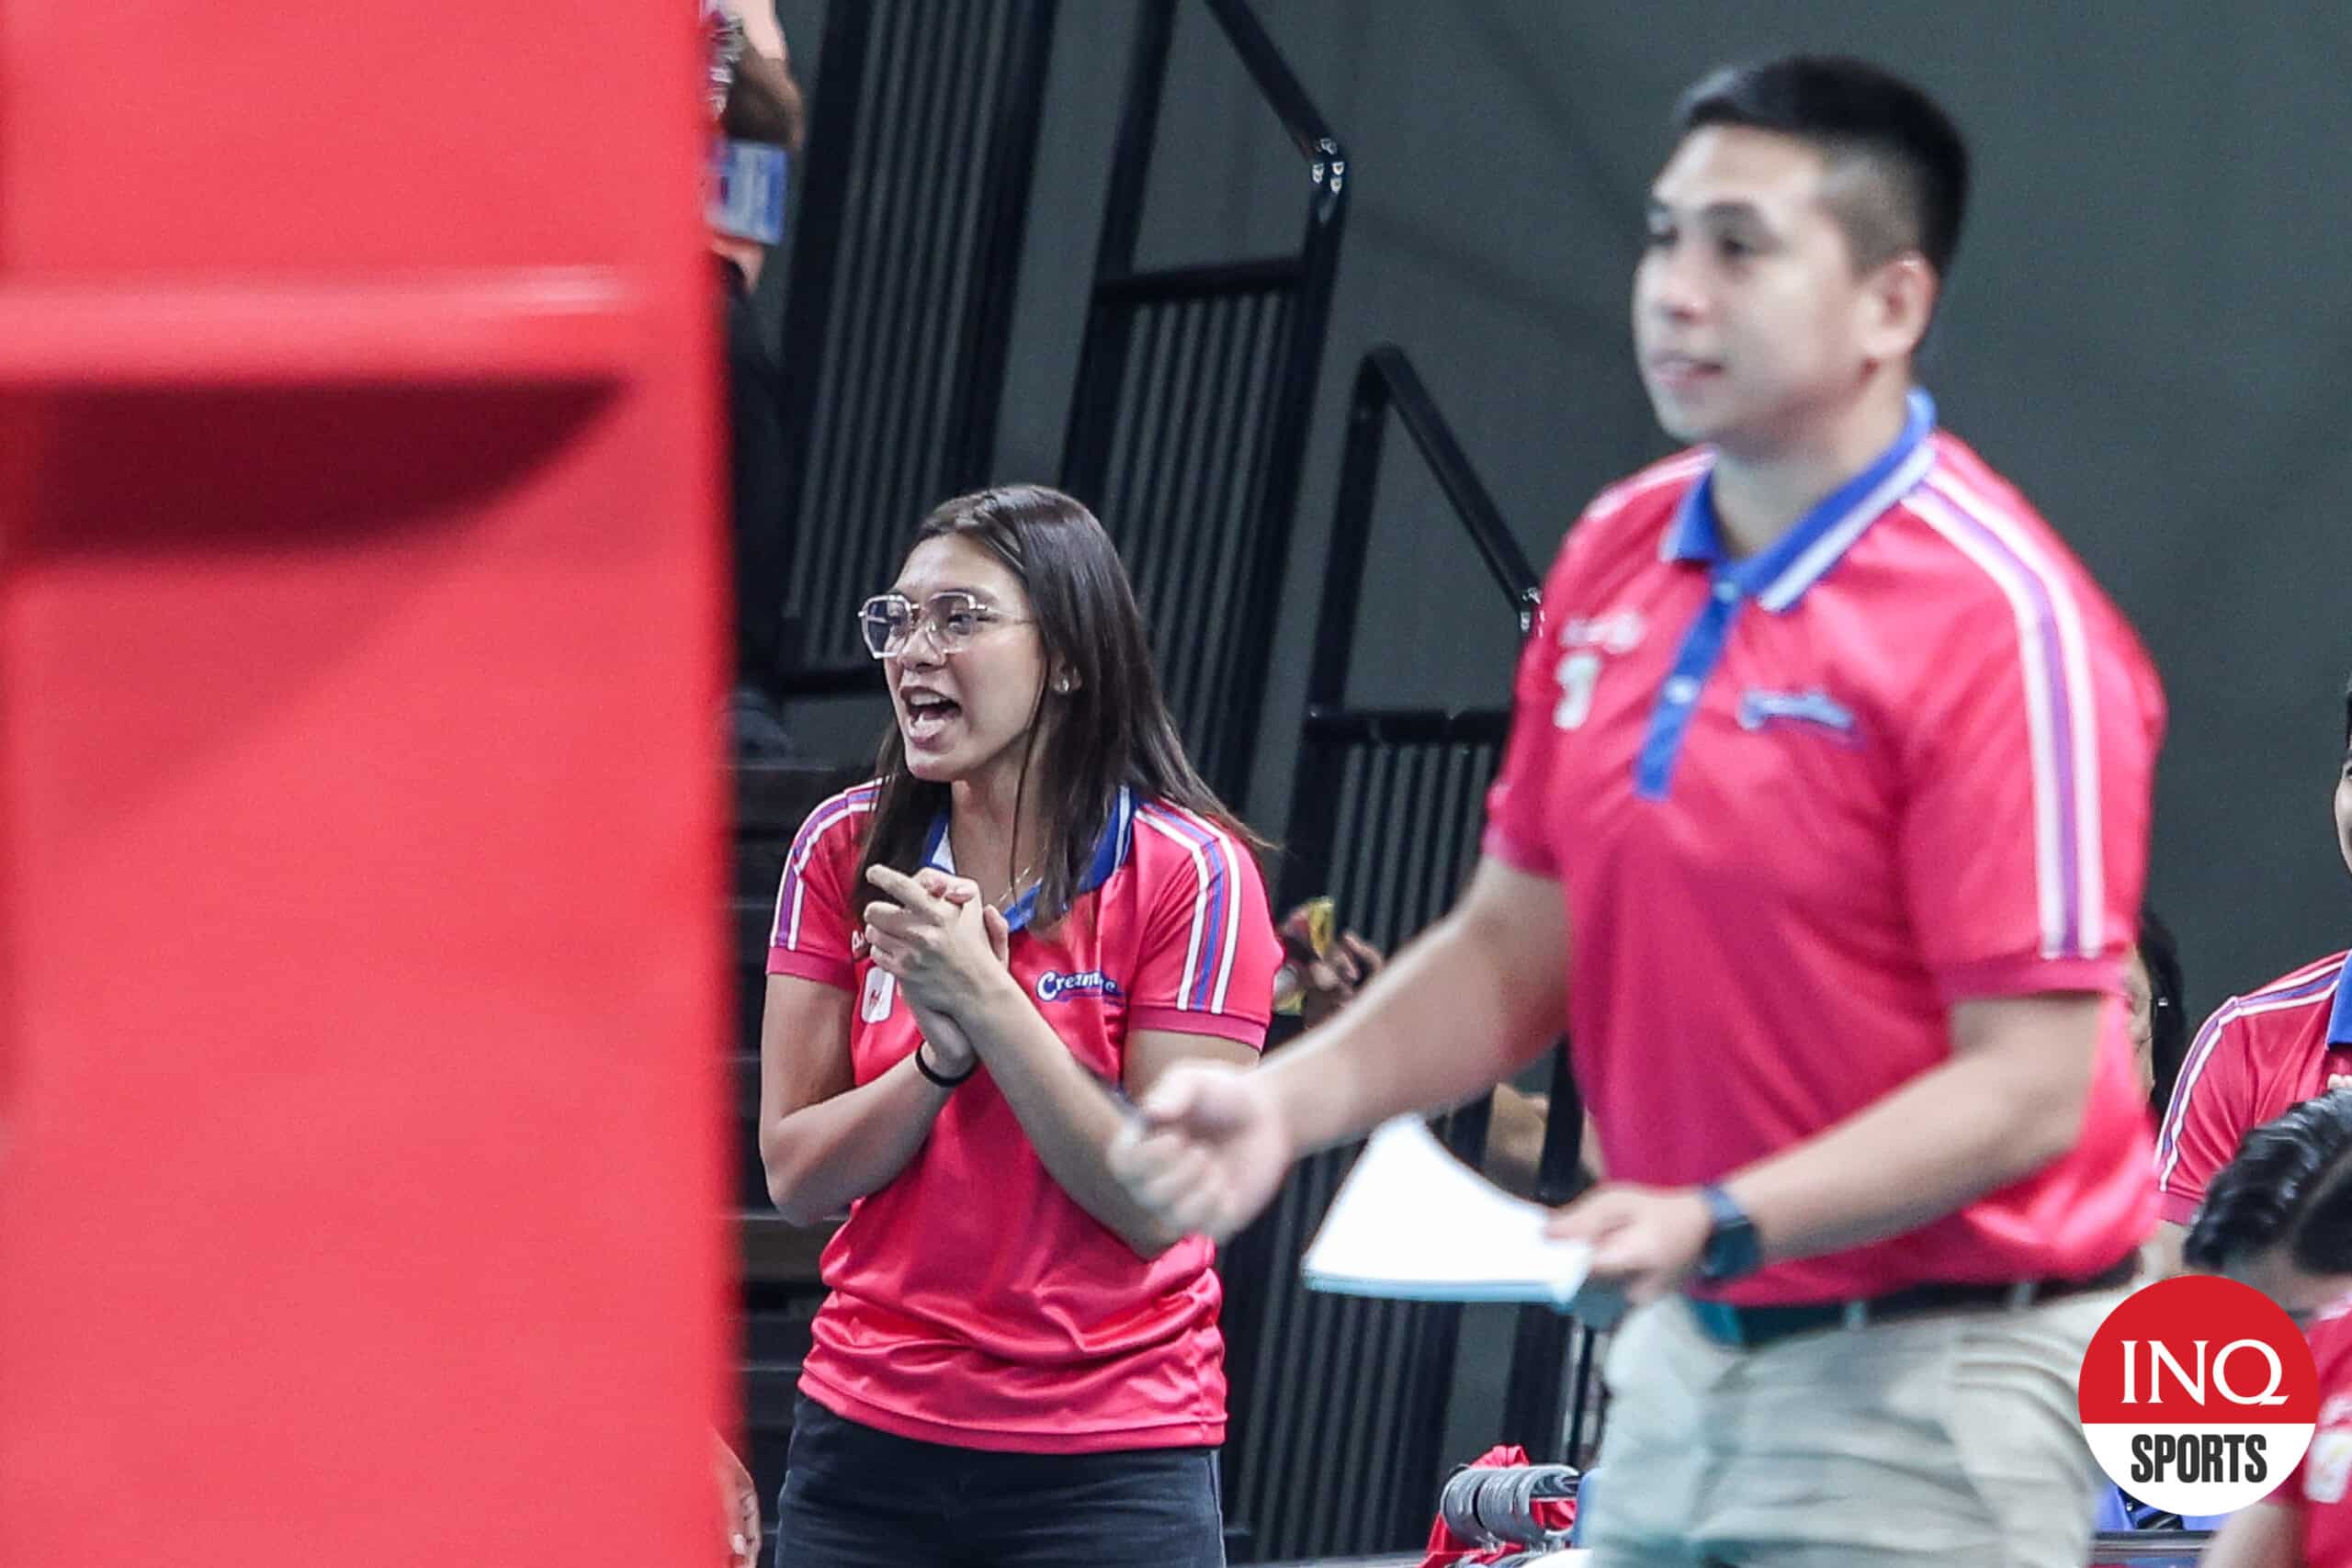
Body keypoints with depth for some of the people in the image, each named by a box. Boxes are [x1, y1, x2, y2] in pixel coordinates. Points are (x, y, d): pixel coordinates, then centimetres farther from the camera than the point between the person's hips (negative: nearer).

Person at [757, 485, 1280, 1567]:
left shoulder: (1190, 872, -8)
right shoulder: (843, 850, 3)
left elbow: (1162, 1204, -13)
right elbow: (797, 1177, 0)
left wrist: (987, 1000, -18)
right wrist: (943, 1052, -16)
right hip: (869, 1438, 3)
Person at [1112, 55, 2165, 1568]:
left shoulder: (2002, 622, -17)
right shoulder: (1617, 557, 5)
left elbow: (2030, 1087, -20)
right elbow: (1516, 944, 12)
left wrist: (1720, 1225, -30)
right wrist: (1287, 1100, -5)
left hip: (1920, 1382, -7)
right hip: (1679, 1362, 7)